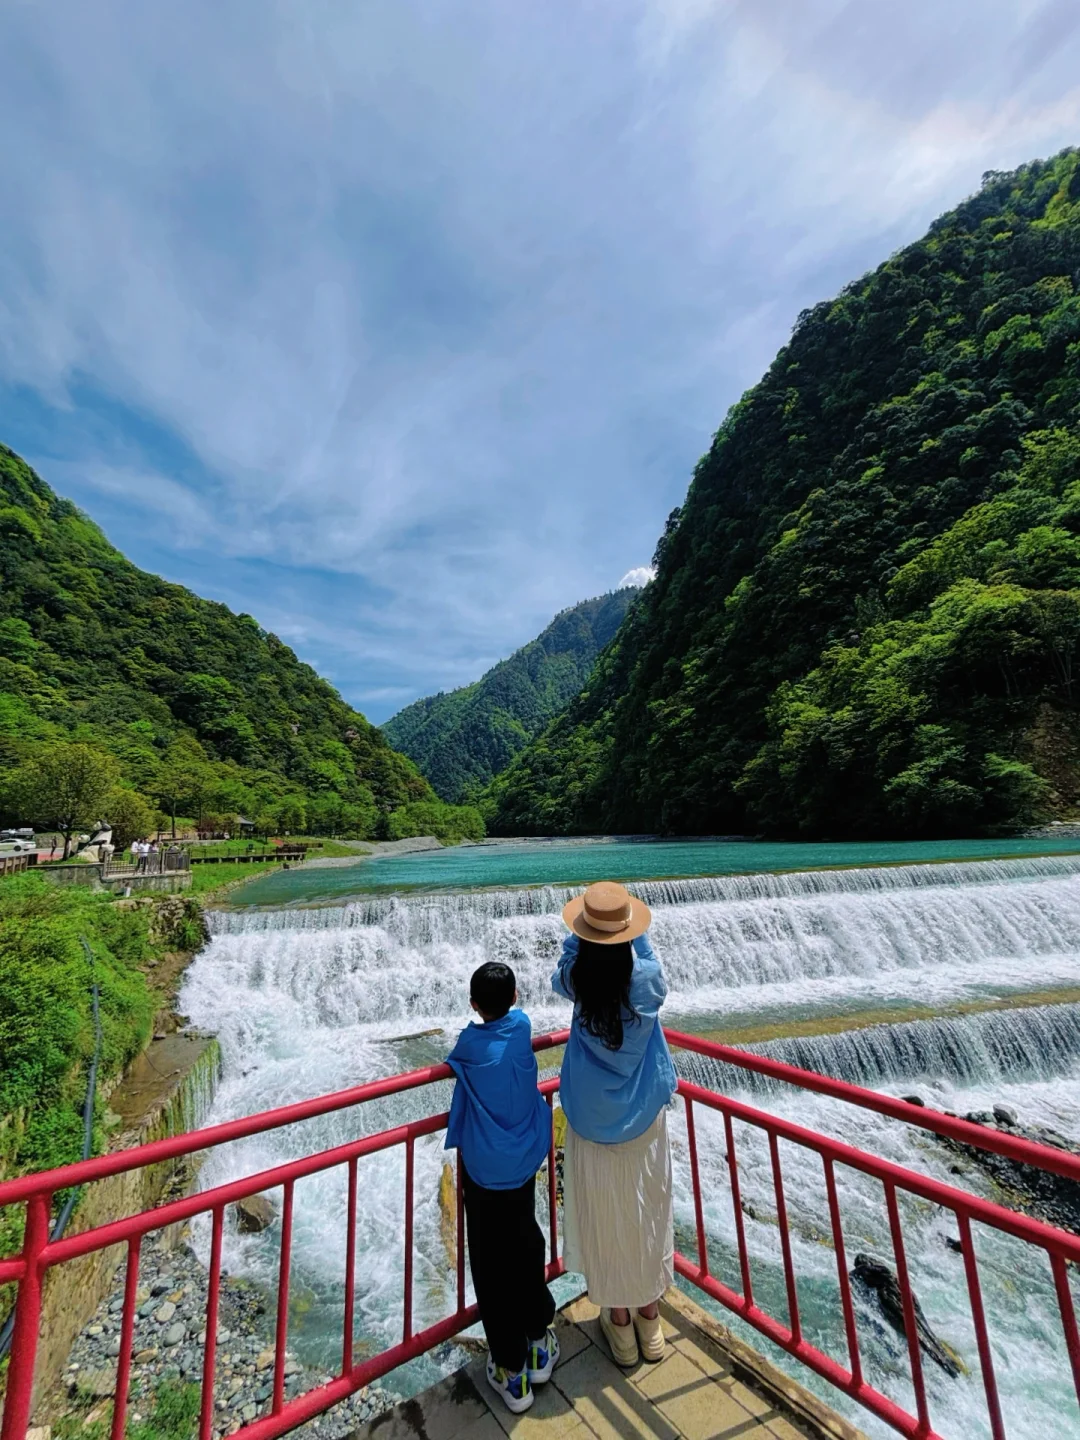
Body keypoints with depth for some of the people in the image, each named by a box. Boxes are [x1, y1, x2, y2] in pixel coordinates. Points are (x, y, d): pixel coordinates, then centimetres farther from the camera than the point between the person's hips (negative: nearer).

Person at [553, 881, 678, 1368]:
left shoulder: (577, 981, -23)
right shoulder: (647, 980, -24)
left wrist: (582, 936, 5)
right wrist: (634, 935, 6)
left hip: (592, 1121, 0)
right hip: (643, 1118, 0)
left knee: (604, 1219, 21)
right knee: (646, 1213, 23)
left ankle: (620, 1321, 42)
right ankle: (649, 1317, 44)